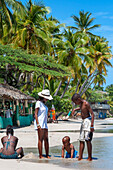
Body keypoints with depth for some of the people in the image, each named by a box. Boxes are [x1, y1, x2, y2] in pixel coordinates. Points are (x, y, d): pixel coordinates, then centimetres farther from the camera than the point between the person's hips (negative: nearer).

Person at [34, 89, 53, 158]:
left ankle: (47, 155, 10)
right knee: (40, 139, -8)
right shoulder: (38, 103, -6)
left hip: (44, 123, 8)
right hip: (40, 123, -8)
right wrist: (38, 124, -19)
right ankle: (40, 155, -6)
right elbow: (36, 114, -12)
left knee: (46, 140, 6)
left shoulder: (44, 103, 18)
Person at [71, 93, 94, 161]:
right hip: (83, 122, 9)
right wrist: (75, 109, 22)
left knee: (88, 140, -11)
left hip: (88, 121, -9)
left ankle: (90, 157, -8)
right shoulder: (81, 104, 11)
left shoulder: (86, 103, -16)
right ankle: (80, 157, 9)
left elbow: (92, 114, -19)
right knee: (81, 140, 7)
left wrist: (92, 125, -24)